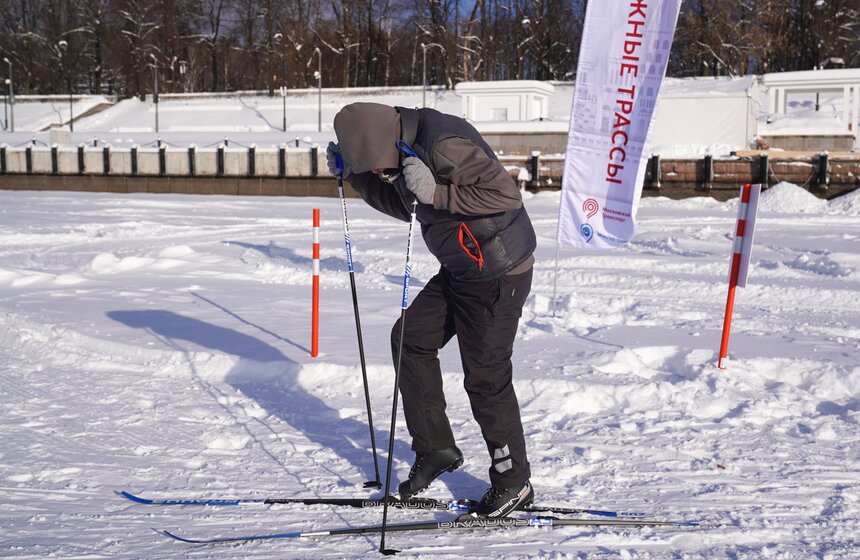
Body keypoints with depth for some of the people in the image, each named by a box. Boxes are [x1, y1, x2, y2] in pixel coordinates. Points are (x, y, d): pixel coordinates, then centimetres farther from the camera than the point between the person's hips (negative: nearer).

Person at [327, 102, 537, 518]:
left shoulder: (443, 144, -26)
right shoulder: (406, 147, 5)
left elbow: (506, 193, -29)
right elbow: (404, 205, 20)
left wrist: (437, 193, -31)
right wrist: (351, 174, 10)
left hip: (498, 274, -10)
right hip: (460, 271, 10)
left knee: (485, 377, -3)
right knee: (410, 339, 10)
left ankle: (513, 482, 15)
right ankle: (435, 448, 20)